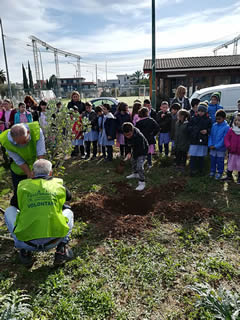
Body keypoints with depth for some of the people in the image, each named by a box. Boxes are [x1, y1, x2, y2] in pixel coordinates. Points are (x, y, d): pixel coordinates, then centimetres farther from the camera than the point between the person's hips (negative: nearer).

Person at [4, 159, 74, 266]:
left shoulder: (22, 186, 5)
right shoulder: (58, 184, 7)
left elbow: (15, 205, 25)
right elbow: (68, 197, 30)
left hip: (28, 244, 0)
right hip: (53, 241, 1)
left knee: (9, 211, 24)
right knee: (68, 212, 28)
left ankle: (24, 252, 17)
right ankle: (61, 249, 10)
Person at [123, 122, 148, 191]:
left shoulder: (139, 136, -40)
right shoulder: (126, 136, -19)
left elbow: (141, 149, -34)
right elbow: (127, 143, 1)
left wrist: (131, 154, -30)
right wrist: (129, 152, -8)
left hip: (142, 151, -7)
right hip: (134, 150, 8)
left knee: (139, 166, -16)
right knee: (133, 162, 24)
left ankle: (142, 183, -6)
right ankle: (135, 174, 49)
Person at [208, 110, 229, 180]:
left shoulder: (226, 127, -14)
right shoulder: (214, 125, 0)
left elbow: (224, 139, -15)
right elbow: (211, 135, 5)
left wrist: (216, 146, -16)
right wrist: (210, 145, -7)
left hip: (221, 149, -4)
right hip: (212, 148, 4)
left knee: (220, 162, 9)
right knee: (213, 160, 15)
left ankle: (219, 173, 26)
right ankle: (212, 171, 32)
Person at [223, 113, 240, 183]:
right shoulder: (231, 130, -3)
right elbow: (226, 138, -1)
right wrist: (228, 145, -15)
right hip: (232, 152, 2)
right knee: (230, 164, 15)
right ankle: (229, 176, 31)